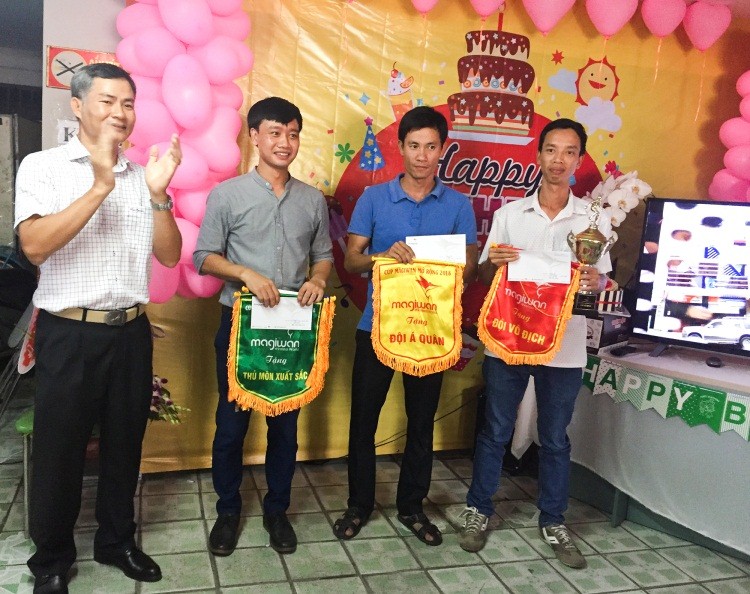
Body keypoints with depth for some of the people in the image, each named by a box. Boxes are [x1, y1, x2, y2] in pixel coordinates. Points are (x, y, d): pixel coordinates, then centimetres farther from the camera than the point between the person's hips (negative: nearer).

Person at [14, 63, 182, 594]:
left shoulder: (144, 175, 7)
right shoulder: (43, 166, -4)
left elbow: (169, 255, 2)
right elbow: (35, 246, -19)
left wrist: (158, 195, -13)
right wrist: (100, 186, -25)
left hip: (131, 332, 4)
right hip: (69, 333, -3)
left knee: (124, 444, 16)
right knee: (60, 451, 9)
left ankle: (117, 541, 36)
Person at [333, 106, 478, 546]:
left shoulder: (458, 205, 2)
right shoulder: (374, 198, 0)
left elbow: (470, 266, 3)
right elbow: (351, 260, -2)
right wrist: (384, 255, -23)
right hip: (378, 324, 0)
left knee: (422, 422, 12)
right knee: (364, 419, 7)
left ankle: (412, 505, 30)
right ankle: (359, 505, 26)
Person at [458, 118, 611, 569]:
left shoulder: (595, 218, 2)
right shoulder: (509, 213, 2)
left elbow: (601, 278, 7)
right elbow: (484, 276, 5)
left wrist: (595, 281, -16)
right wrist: (493, 262, -17)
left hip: (565, 347, 0)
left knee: (555, 439, 13)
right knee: (495, 432, 11)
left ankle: (553, 522, 30)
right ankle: (479, 510, 28)